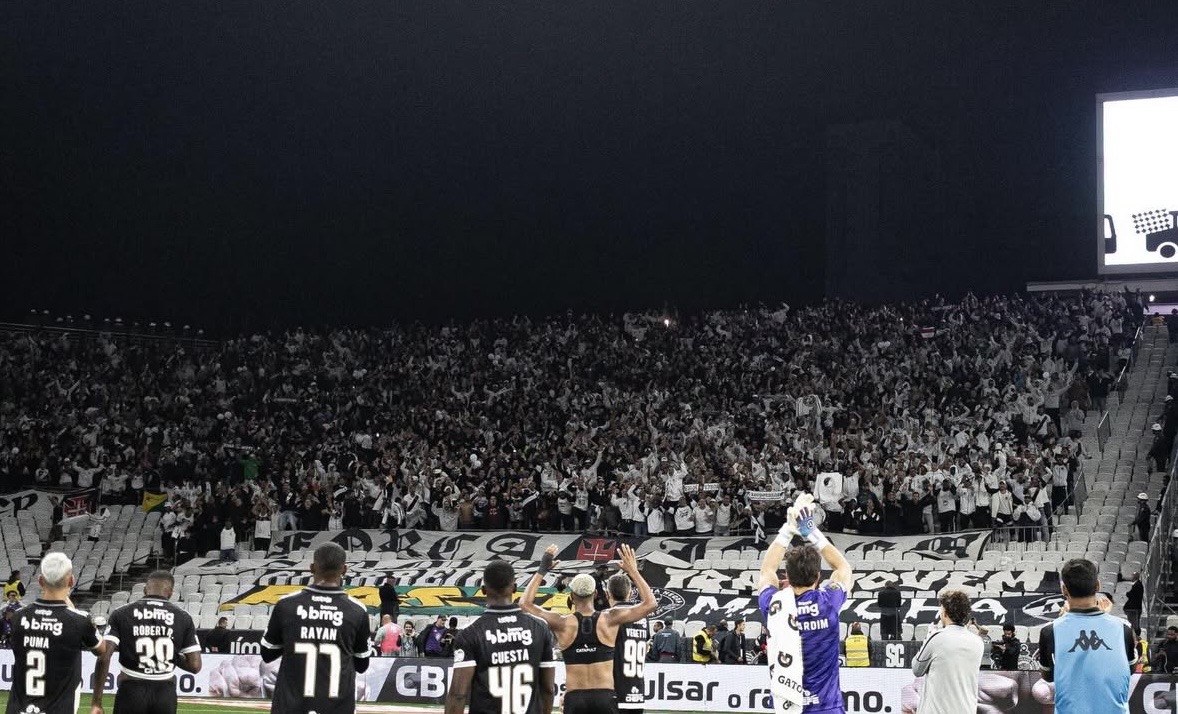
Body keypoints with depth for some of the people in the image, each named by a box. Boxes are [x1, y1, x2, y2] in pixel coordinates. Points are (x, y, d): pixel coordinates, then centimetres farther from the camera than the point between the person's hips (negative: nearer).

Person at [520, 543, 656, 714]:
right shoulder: (609, 620, -3)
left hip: (574, 699, 0)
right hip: (604, 697, 0)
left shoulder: (563, 623, -3)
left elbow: (525, 603, 6)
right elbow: (649, 604, 2)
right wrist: (633, 572, 6)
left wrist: (542, 570, 8)